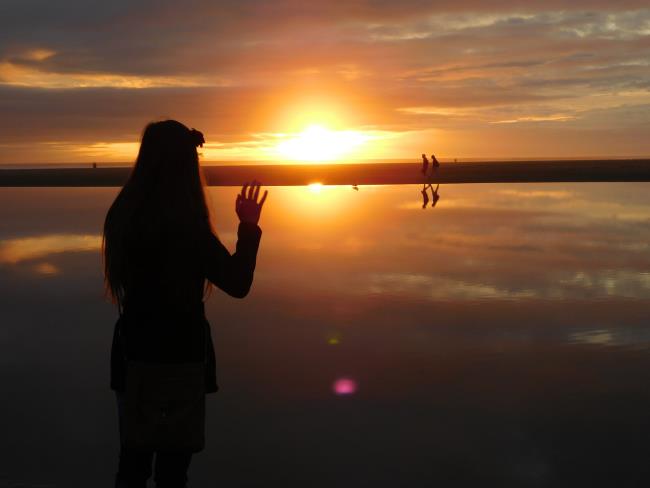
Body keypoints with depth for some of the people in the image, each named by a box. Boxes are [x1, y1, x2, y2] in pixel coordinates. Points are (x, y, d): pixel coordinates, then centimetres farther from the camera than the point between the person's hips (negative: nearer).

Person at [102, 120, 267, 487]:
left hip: (134, 353, 5)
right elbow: (238, 284, -14)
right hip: (181, 355, -5)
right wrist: (249, 227, -3)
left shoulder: (122, 215, -4)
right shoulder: (188, 225, -21)